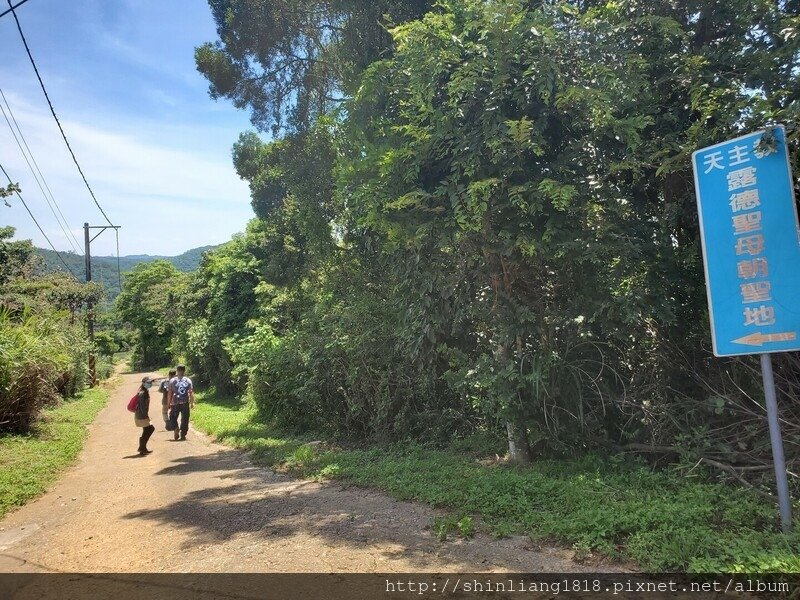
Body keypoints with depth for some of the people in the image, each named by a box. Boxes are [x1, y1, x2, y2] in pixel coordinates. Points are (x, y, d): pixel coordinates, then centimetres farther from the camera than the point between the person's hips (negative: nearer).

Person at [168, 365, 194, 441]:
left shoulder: (172, 380, 0)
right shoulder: (188, 380, 1)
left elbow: (170, 393, -1)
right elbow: (191, 393, -2)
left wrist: (168, 403, 6)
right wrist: (192, 402, 5)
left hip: (175, 403, 0)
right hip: (185, 403, 1)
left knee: (173, 418, 16)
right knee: (184, 420, 8)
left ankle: (176, 429, -8)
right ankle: (183, 435, 8)